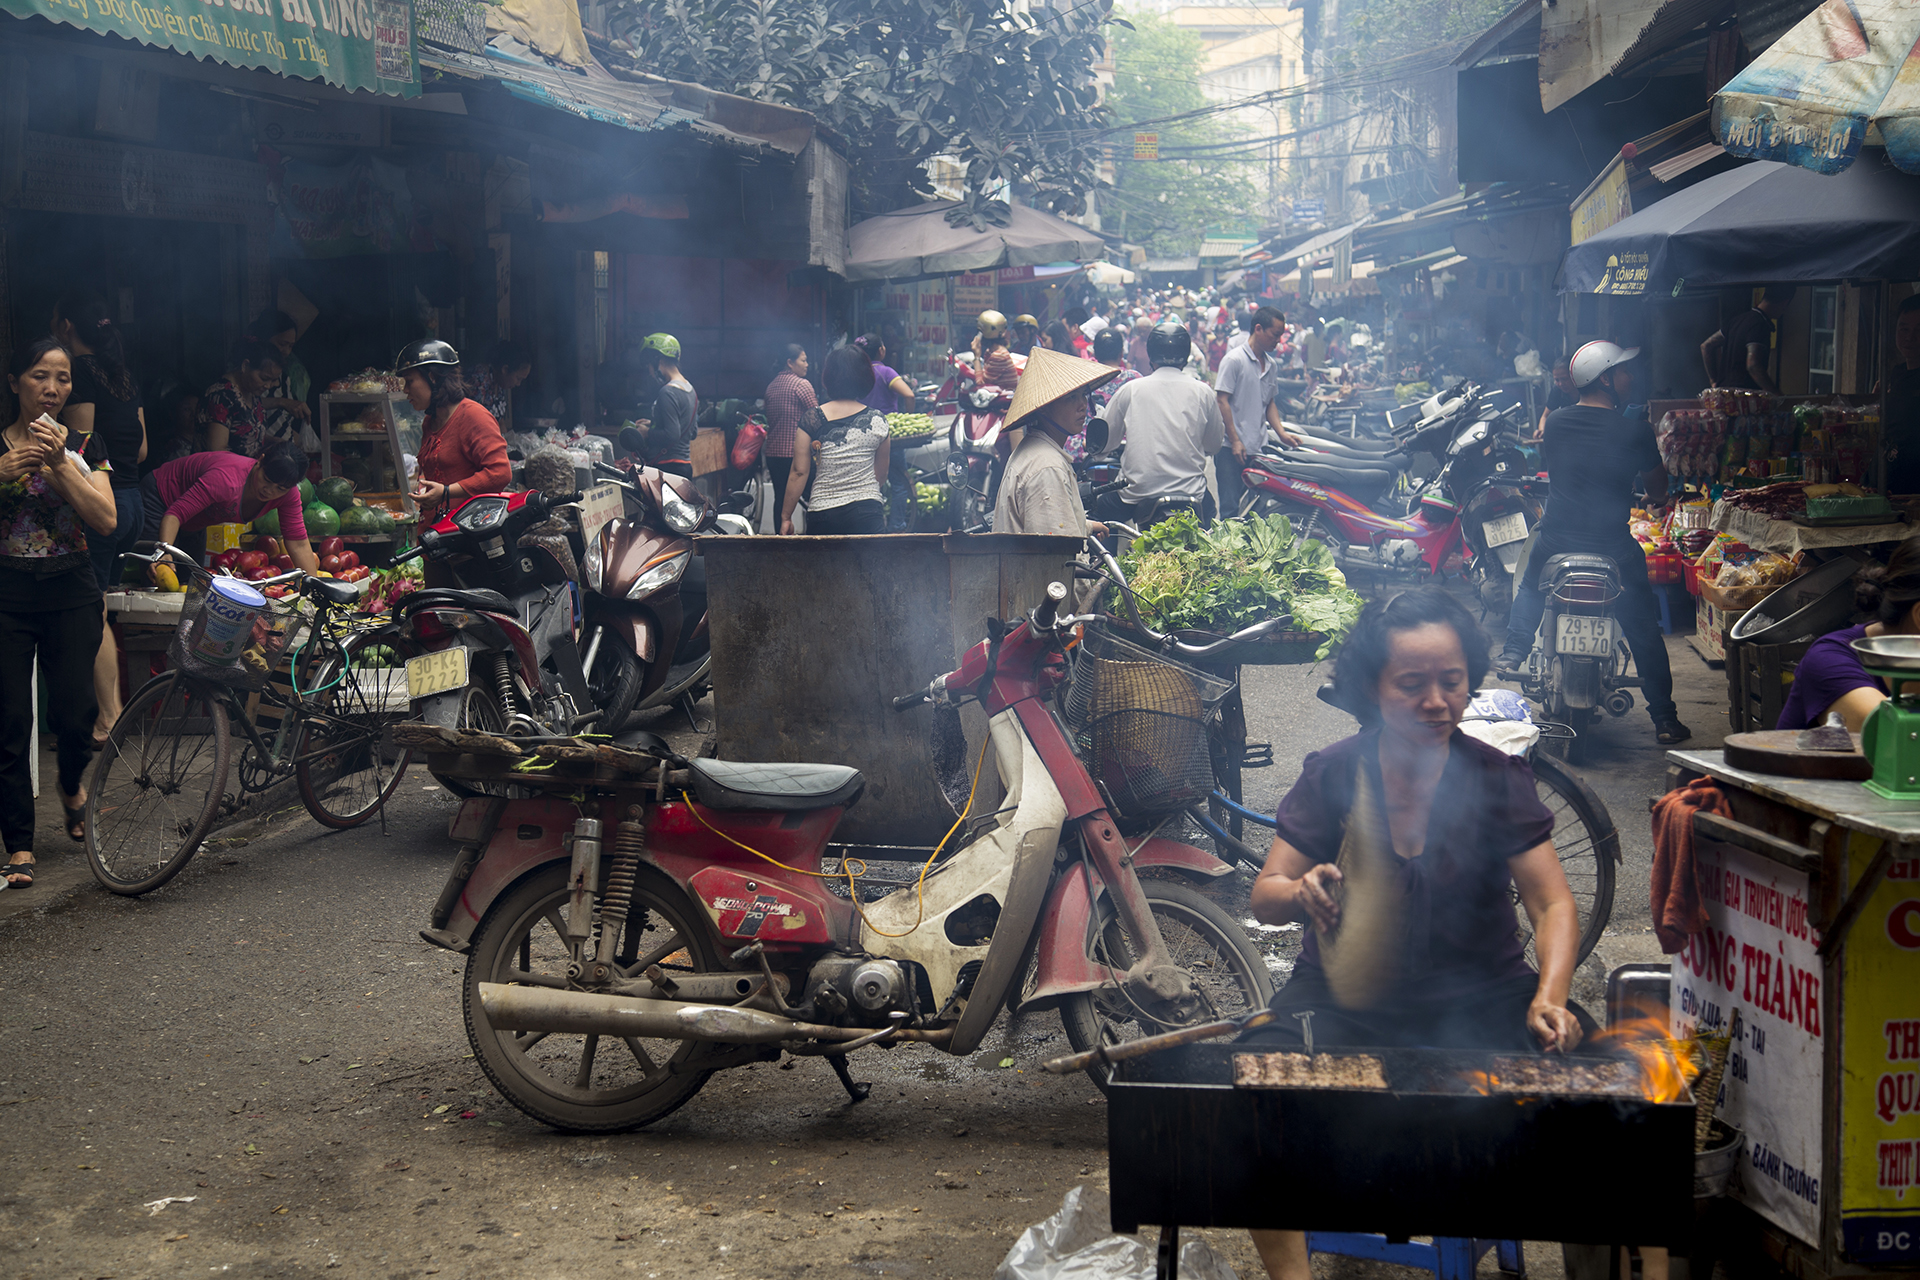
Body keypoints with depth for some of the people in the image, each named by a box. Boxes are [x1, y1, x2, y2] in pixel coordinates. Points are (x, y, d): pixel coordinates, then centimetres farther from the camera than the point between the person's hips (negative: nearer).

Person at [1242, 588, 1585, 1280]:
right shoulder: (1333, 774, -1)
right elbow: (1264, 896, -1)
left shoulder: (1497, 778, -2)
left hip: (1478, 996, 0)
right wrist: (1301, 893, -27)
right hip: (1346, 999, 0)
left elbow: (1553, 903, -6)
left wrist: (1548, 998, -26)